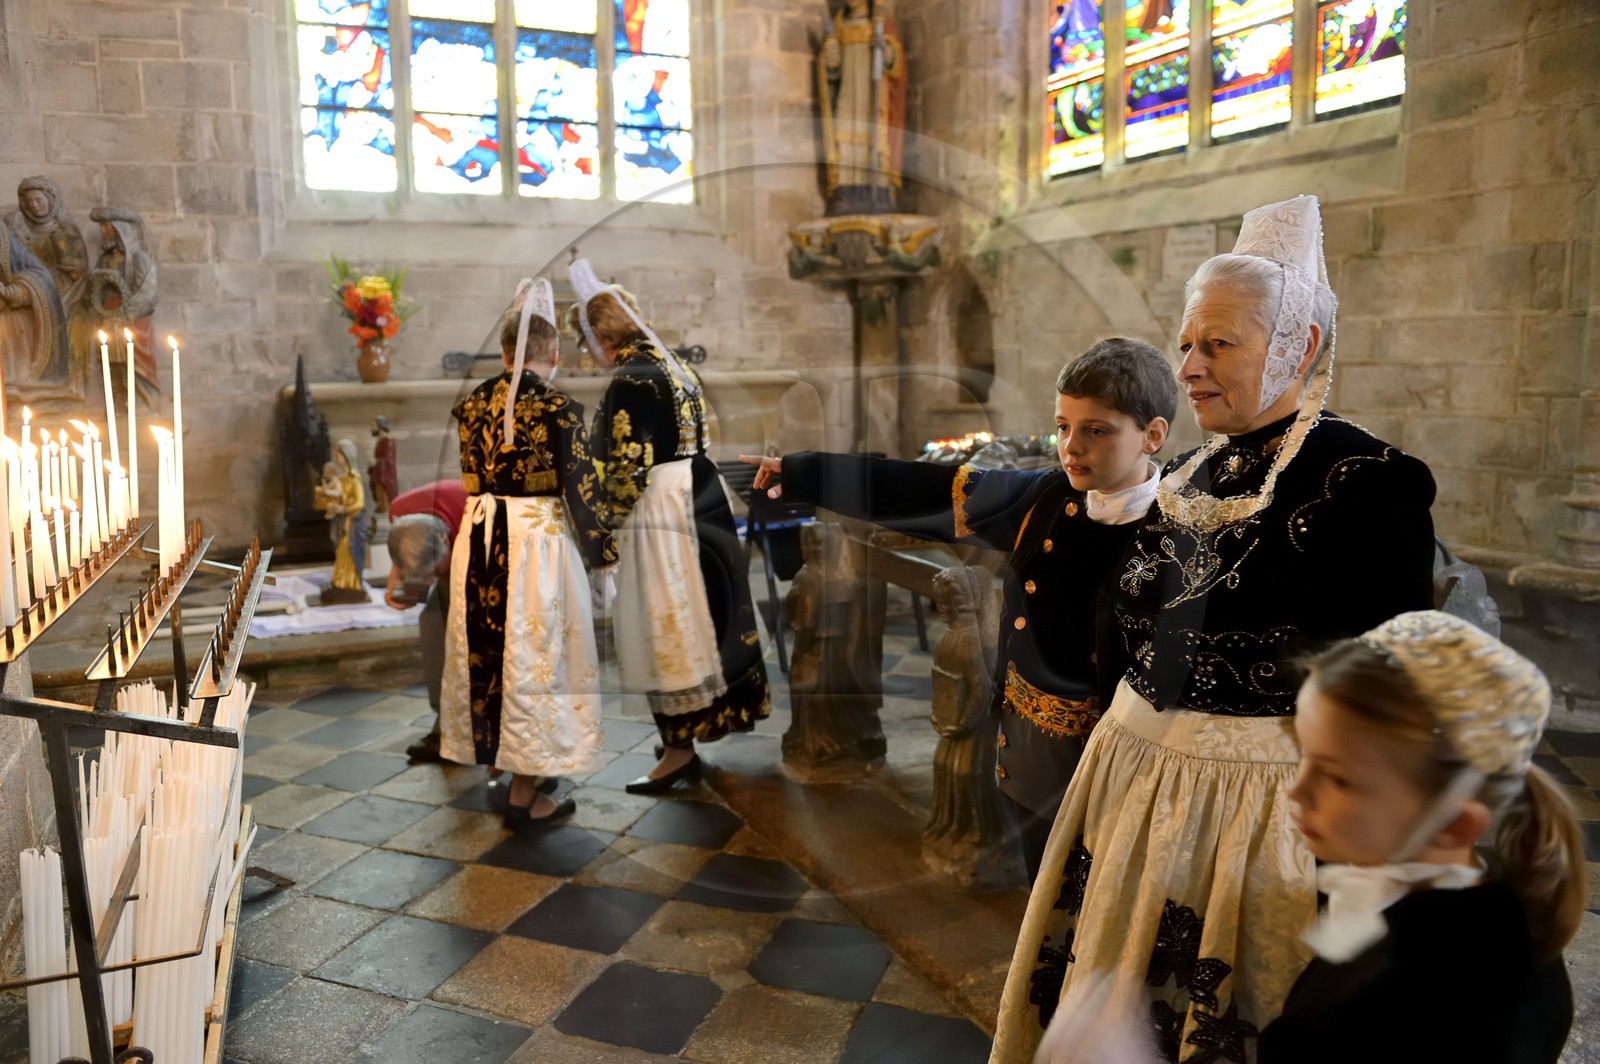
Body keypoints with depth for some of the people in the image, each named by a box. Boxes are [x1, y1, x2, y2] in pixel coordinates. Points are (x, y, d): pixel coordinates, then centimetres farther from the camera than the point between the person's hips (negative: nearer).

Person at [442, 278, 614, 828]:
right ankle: (524, 798, 11)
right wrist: (602, 552, -2)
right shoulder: (560, 409, -13)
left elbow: (474, 474, 13)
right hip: (538, 542, -5)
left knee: (489, 650, 18)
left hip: (479, 542, 5)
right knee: (535, 658, 3)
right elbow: (581, 490, -12)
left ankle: (493, 755, 35)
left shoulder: (471, 404, 3)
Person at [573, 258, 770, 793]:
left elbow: (628, 466, -19)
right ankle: (707, 718, 29)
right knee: (694, 614, 16)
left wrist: (603, 527, -8)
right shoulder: (672, 363, 12)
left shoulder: (630, 379, -16)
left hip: (659, 509, -9)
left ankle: (679, 749, 7)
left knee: (665, 626, -2)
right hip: (699, 497, 10)